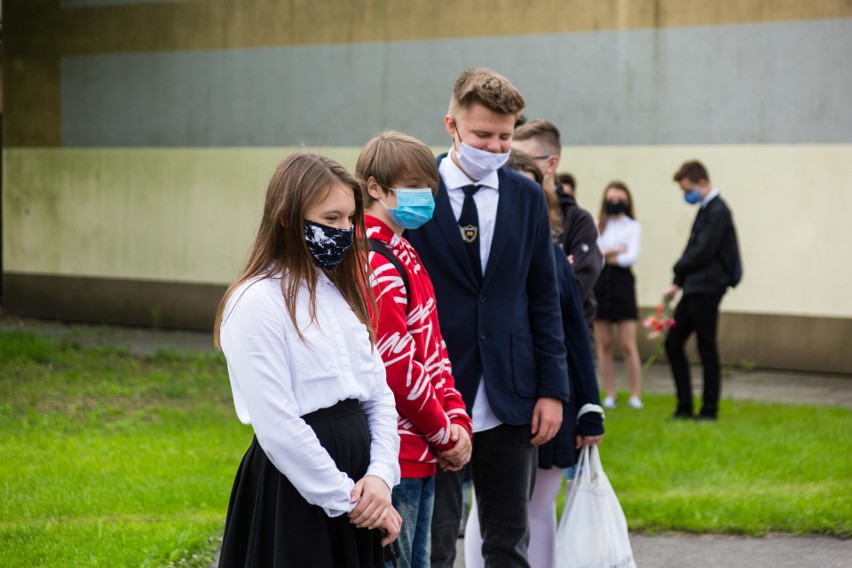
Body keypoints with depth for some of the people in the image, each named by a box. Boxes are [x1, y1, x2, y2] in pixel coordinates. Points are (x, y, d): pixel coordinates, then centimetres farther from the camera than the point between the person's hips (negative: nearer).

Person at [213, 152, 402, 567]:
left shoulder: (341, 293, 13)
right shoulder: (256, 303, -13)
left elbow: (379, 394, 10)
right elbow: (277, 426, -17)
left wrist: (381, 474, -5)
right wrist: (343, 498, -13)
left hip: (355, 474, 7)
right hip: (295, 492, -7)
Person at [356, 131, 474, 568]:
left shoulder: (404, 256, 14)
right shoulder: (375, 265, -17)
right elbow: (397, 368, -20)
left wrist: (457, 421, 4)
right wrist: (443, 434, -8)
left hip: (420, 455, 10)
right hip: (395, 457, -10)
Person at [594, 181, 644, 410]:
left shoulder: (633, 227, 5)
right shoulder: (596, 225, 11)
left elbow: (631, 257, -6)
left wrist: (605, 255, -2)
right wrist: (613, 252, -10)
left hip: (622, 282, -2)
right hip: (599, 284, 2)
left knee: (628, 344, -5)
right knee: (604, 344, 3)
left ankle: (636, 395, -1)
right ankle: (609, 395, 8)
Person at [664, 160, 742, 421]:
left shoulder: (718, 212, -14)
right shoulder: (705, 209, 16)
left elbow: (702, 253, -19)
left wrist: (679, 270, -3)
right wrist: (677, 284, 10)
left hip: (707, 290, -10)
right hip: (693, 289, 10)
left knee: (706, 349, -1)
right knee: (673, 343, 9)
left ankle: (710, 409, 8)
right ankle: (684, 406, 15)